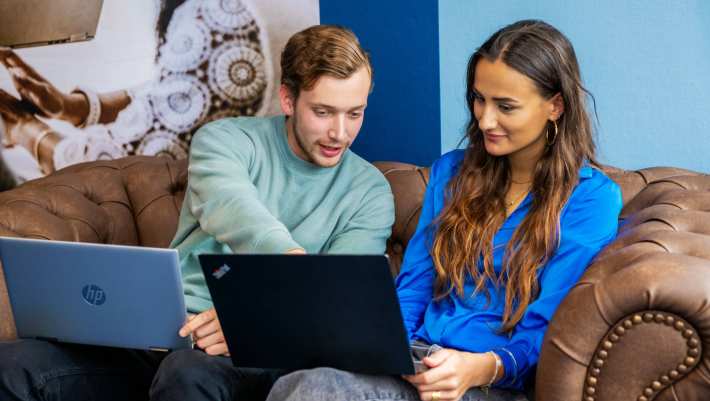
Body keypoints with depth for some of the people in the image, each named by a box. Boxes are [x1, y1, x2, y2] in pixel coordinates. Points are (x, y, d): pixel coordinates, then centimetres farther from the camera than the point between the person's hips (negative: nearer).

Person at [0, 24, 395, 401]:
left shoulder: (370, 192, 8)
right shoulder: (225, 139, 5)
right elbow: (230, 208, -18)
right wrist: (293, 259, -41)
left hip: (256, 356, -1)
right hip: (165, 332, 2)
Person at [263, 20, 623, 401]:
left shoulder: (590, 198, -2)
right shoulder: (451, 171, 17)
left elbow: (542, 334, -6)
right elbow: (412, 285, 13)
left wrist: (480, 368, -26)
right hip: (414, 361, 5)